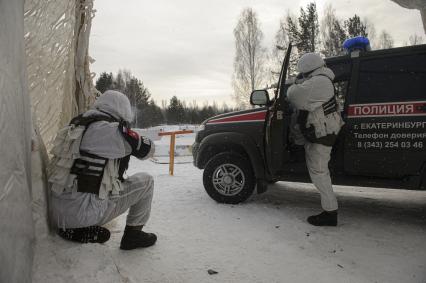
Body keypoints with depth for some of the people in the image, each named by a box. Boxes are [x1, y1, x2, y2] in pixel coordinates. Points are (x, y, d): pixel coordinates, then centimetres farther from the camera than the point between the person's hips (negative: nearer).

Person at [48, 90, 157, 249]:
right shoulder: (114, 129, -10)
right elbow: (147, 150, 4)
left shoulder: (76, 126, 12)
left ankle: (73, 229, 18)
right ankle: (133, 234, 16)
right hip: (84, 213, -8)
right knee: (145, 182, 4)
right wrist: (130, 136, 25)